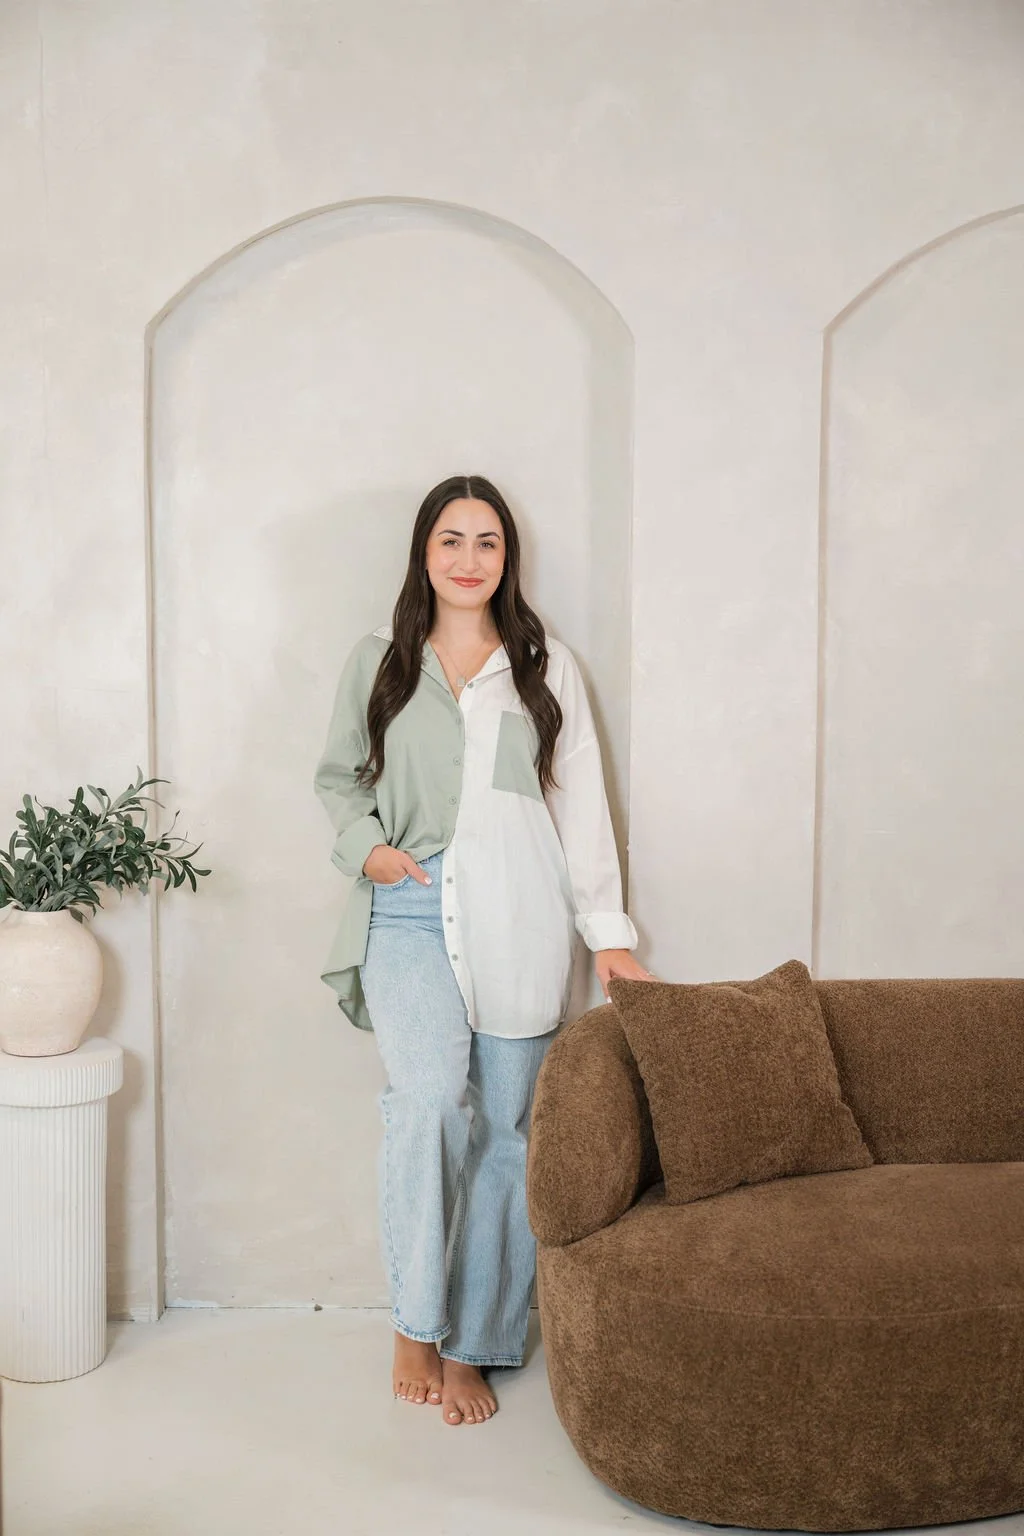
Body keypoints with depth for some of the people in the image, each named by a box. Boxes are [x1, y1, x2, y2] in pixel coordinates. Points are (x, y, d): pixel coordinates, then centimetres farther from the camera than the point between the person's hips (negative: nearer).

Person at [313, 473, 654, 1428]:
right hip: (409, 916, 0)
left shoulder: (547, 667, 10)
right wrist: (365, 845, -2)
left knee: (504, 1131, 2)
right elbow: (337, 776, 19)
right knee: (428, 1100, -20)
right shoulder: (378, 661, 11)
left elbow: (581, 803, 7)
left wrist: (609, 932, 2)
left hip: (517, 921, 1)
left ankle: (471, 1347, 16)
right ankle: (415, 1324, -2)